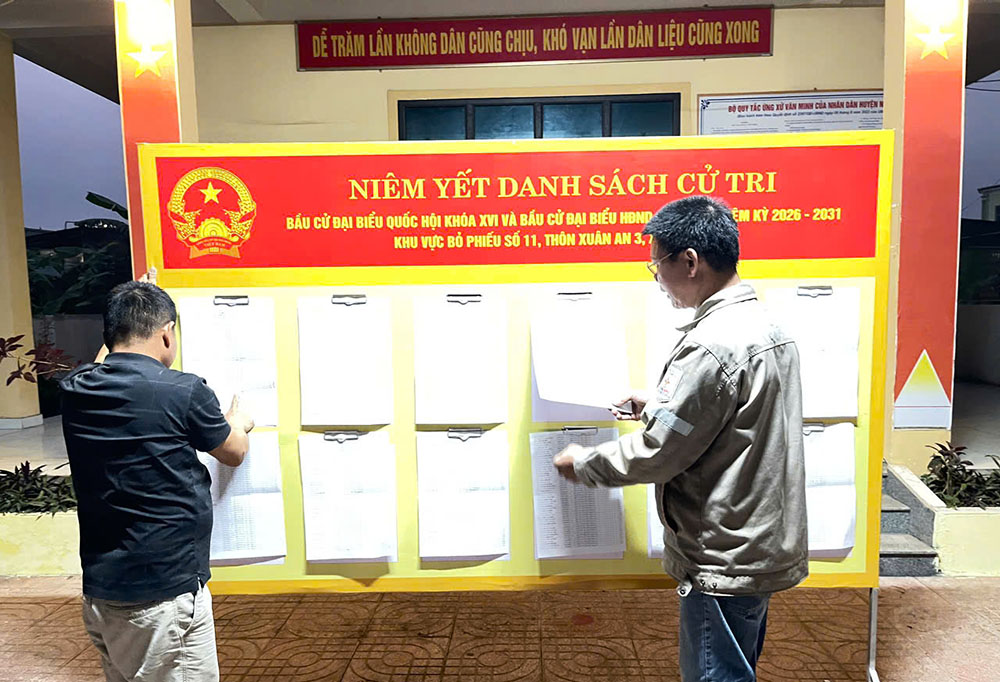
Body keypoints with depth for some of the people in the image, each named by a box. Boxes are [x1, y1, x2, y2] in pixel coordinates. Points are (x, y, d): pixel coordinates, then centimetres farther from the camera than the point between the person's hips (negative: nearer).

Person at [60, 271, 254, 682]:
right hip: (164, 597, -7)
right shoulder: (184, 392, -18)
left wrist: (127, 311, 35)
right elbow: (234, 453, 1)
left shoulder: (74, 390, -1)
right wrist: (238, 424, 23)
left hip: (99, 593, 7)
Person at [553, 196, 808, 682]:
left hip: (725, 560, -9)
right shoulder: (765, 325, 5)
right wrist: (657, 408, 13)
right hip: (761, 545, 10)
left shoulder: (712, 346, -26)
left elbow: (655, 455, -22)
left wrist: (582, 464, -6)